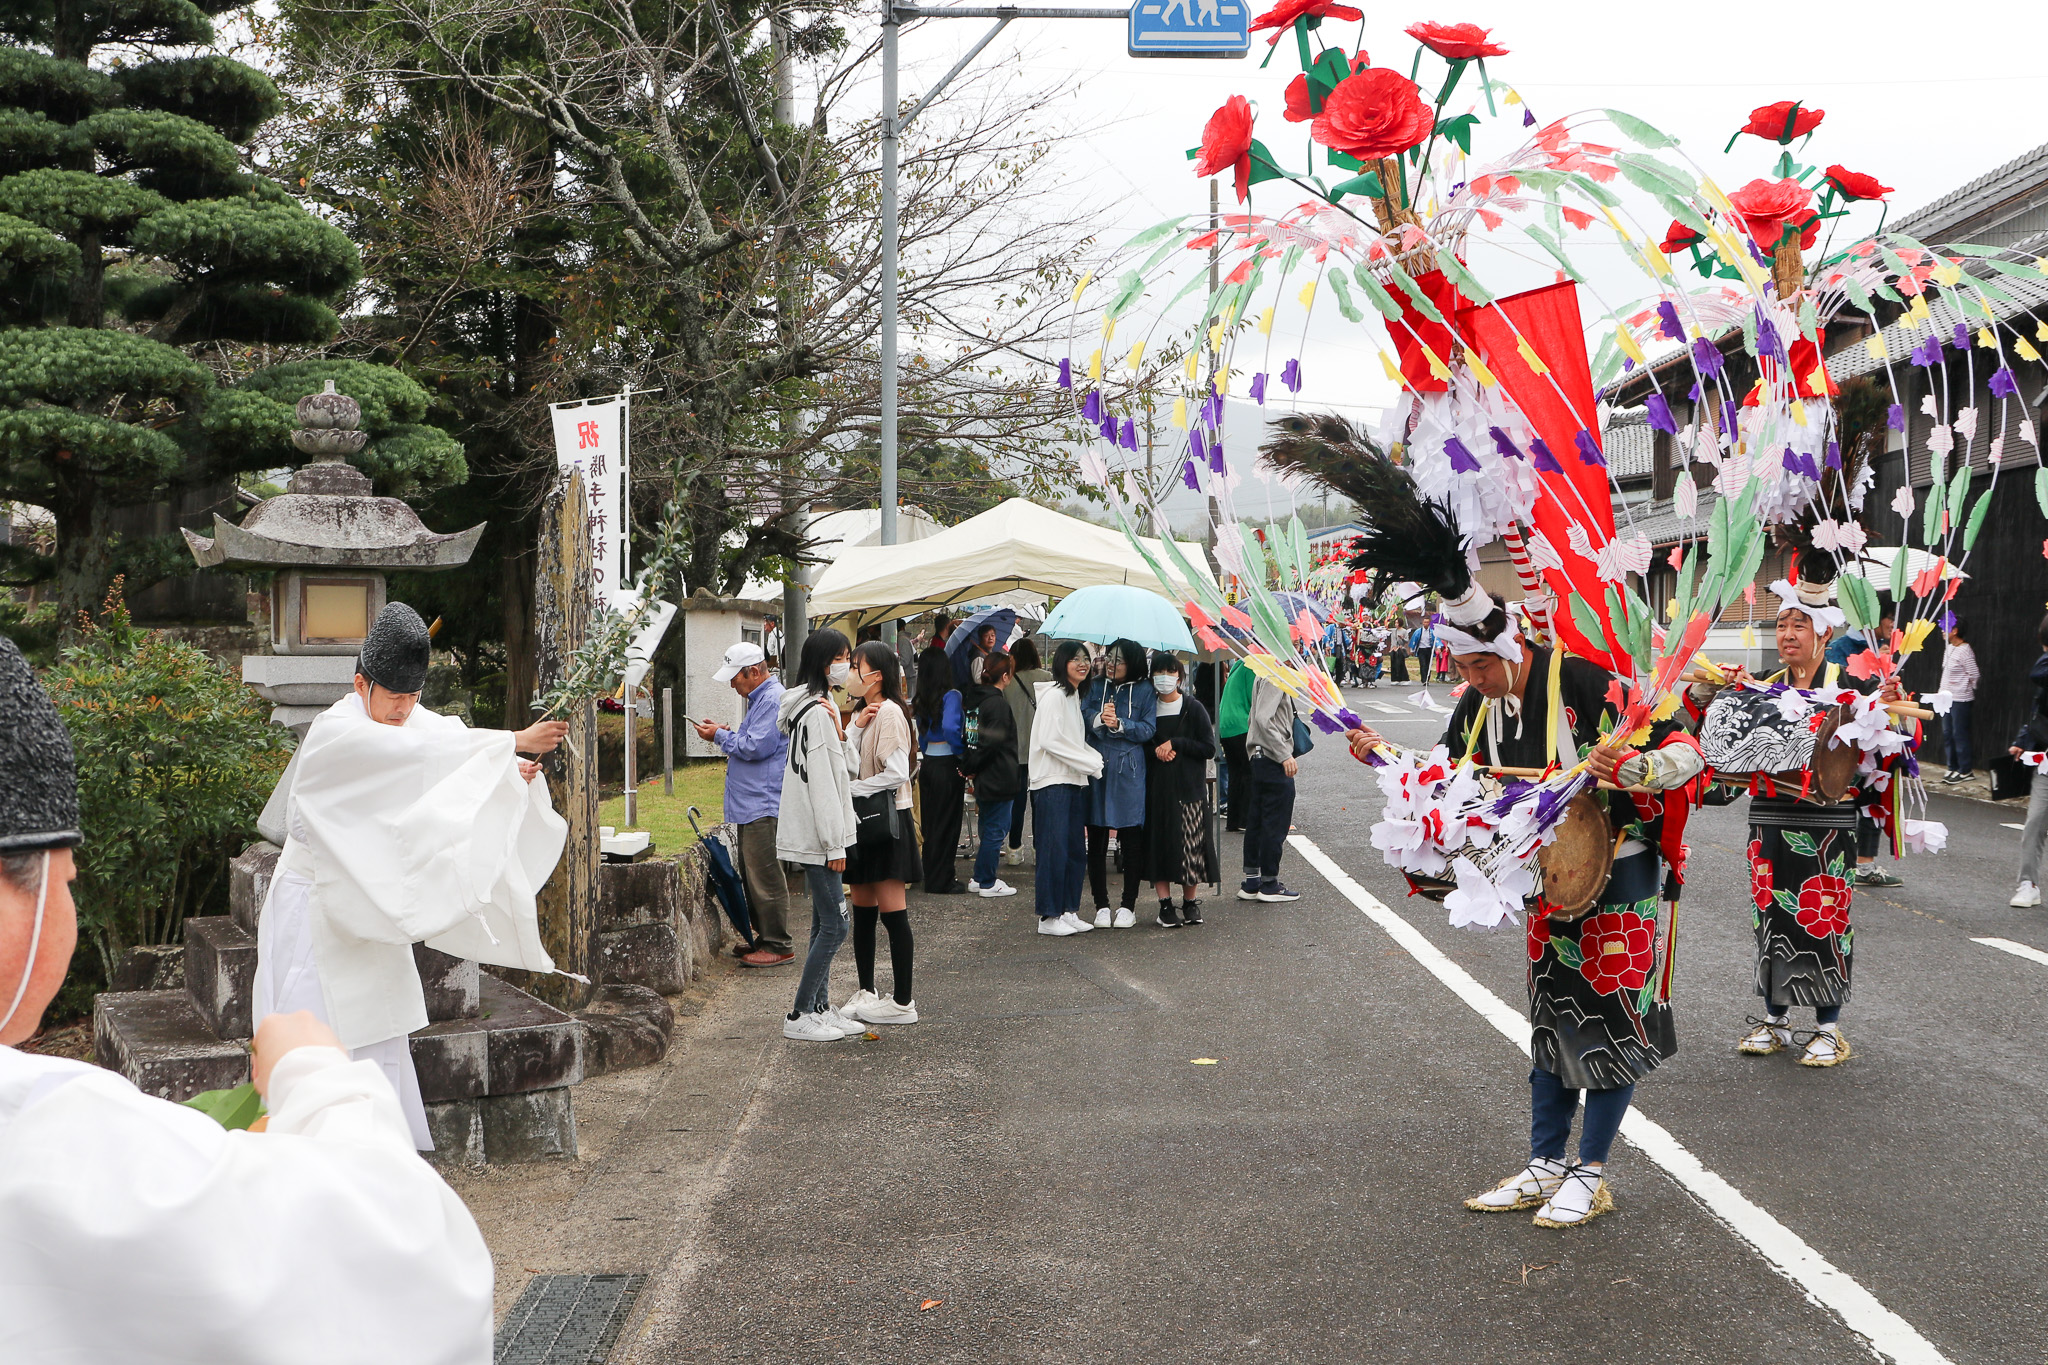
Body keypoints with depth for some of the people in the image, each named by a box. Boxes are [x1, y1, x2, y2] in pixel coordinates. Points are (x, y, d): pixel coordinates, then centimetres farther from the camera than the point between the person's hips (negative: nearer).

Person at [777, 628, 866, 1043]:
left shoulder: (822, 707, 16)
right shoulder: (817, 712, -17)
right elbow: (821, 782, -19)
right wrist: (834, 845, -18)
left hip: (812, 835, 10)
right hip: (816, 836, -10)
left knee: (825, 923, 13)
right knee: (834, 925, -8)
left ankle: (820, 1008, 19)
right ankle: (798, 1017, -3)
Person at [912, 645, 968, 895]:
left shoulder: (921, 700, 7)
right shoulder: (951, 695, -13)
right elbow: (950, 727, -27)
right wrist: (962, 751, -14)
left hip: (928, 764, 7)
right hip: (948, 764, -6)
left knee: (930, 822, 13)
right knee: (947, 824, 1)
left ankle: (932, 878, 21)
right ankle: (940, 882, 5)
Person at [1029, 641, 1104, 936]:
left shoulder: (1075, 696, 18)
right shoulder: (1054, 695, -10)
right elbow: (1051, 741, -16)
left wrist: (1097, 759, 5)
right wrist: (1092, 765, -12)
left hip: (1075, 781, 9)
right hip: (1052, 781, -9)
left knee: (1076, 849, 8)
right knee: (1054, 849, -7)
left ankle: (1069, 911, 15)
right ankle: (1048, 917, -2)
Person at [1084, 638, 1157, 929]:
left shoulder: (1144, 691, 5)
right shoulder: (1095, 687, 12)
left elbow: (1148, 729, -3)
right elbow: (1081, 717, 0)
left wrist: (1120, 724, -17)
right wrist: (1098, 718, -20)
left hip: (1129, 773, -2)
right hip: (1096, 770, 2)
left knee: (1131, 840, 1)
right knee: (1096, 841, 3)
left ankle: (1128, 905, 11)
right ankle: (1101, 905, 12)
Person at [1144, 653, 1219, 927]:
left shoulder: (1193, 709, 2)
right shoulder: (1147, 708, 8)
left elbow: (1209, 749, -2)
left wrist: (1176, 744, -11)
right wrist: (1157, 751, -8)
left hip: (1188, 787, -2)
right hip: (1156, 788, 2)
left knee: (1190, 844, -4)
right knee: (1159, 844, 0)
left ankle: (1190, 902, 9)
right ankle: (1165, 904, 8)